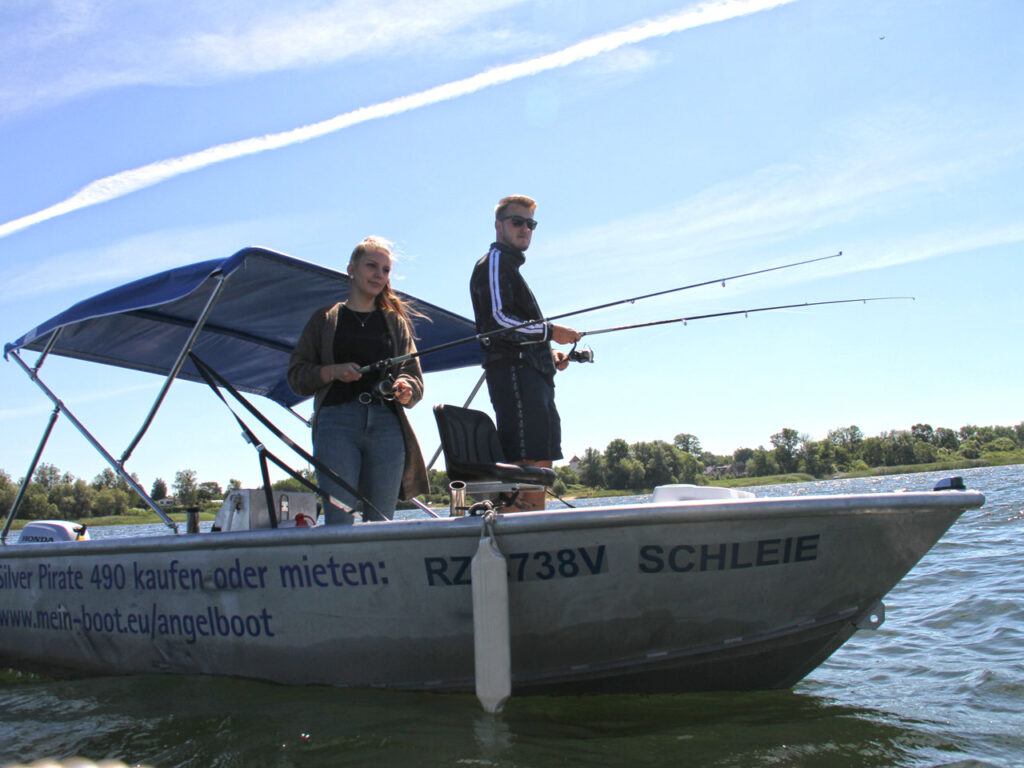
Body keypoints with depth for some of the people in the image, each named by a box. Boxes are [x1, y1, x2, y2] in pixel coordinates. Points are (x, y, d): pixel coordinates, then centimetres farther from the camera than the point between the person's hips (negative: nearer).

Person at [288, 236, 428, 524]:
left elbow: (414, 374, 13)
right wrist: (333, 371, -7)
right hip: (337, 421, -2)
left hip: (386, 424, 2)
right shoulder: (326, 319, 15)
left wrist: (406, 388, -10)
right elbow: (296, 375, 11)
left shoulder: (396, 322, 19)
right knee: (339, 519, -12)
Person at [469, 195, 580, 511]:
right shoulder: (494, 263, -2)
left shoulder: (511, 266, 29)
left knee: (540, 467, 6)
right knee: (522, 464, -16)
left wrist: (549, 352, 13)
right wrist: (550, 332, -9)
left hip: (532, 374, 10)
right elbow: (497, 321, -15)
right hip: (513, 370, -10)